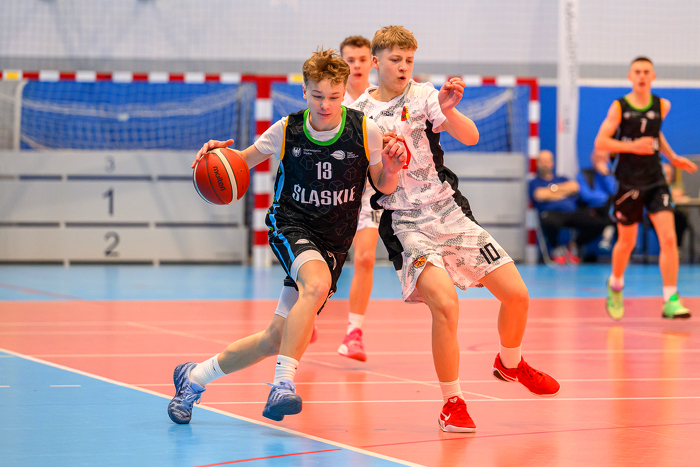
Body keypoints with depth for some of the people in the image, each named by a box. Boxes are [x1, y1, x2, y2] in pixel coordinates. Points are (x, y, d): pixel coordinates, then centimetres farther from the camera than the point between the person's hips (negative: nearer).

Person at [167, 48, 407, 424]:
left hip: (333, 242, 2)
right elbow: (244, 160, 7)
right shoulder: (287, 130, -8)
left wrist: (391, 170, -21)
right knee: (317, 283, -37)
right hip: (290, 226, -2)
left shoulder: (365, 131, -9)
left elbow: (383, 187, 2)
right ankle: (284, 383, -35)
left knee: (275, 338, 1)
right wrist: (220, 152, -15)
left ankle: (194, 377, 22)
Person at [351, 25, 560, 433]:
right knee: (445, 303, -26)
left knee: (517, 294, 0)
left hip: (449, 211, 3)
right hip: (404, 222, -3)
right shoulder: (358, 113, 1)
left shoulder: (424, 96, 1)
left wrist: (448, 111, -31)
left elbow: (471, 137, -11)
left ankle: (510, 364, 32)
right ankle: (453, 403, -10)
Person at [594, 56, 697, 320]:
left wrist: (672, 157, 15)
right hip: (628, 183, -2)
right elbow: (600, 142, -8)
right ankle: (615, 285, 39)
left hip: (655, 181, 2)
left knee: (668, 238, -13)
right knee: (627, 242, 9)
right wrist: (633, 146, -19)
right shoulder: (619, 107, -6)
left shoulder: (662, 106, 4)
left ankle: (671, 301, -10)